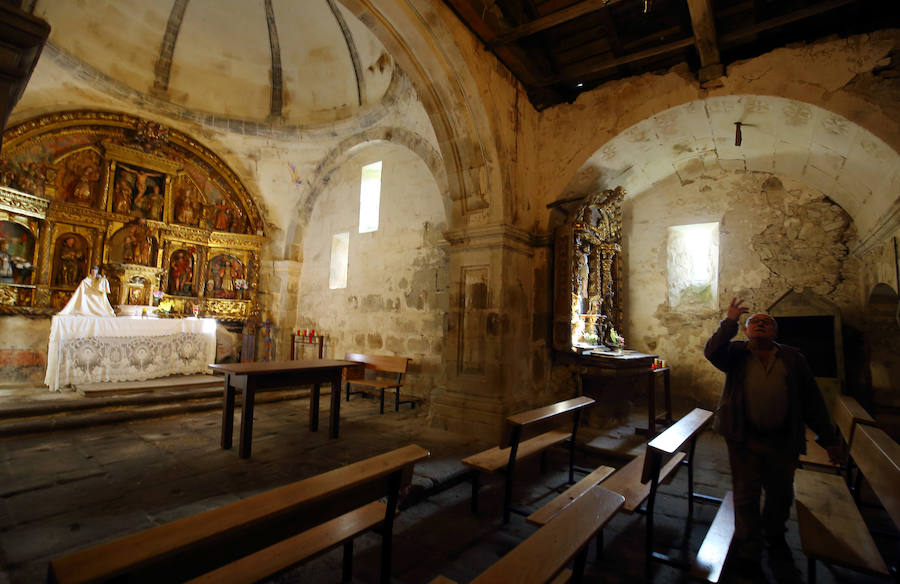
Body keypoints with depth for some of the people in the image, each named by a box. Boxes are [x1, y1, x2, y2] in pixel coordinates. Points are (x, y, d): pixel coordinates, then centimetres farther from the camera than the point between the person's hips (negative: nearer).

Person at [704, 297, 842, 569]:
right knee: (746, 494, 6)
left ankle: (775, 537, 45)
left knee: (781, 494, 19)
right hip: (744, 438, -2)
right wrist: (730, 321, -26)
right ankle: (749, 546, 25)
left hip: (783, 441, 3)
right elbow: (712, 351, -25)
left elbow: (812, 401, 6)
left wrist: (828, 439, 5)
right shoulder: (736, 354, -2)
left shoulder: (793, 359, 3)